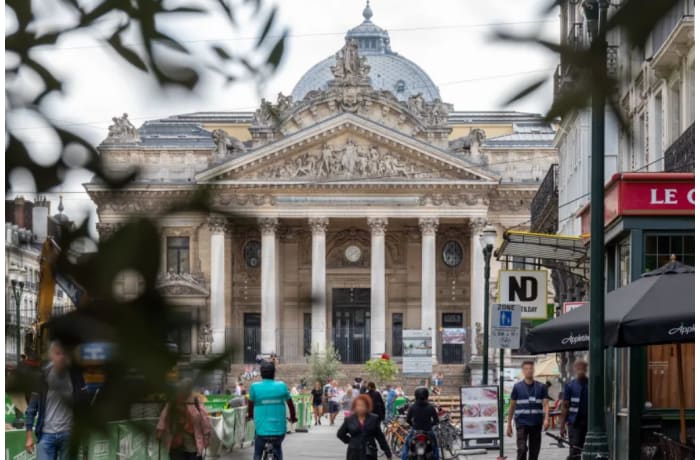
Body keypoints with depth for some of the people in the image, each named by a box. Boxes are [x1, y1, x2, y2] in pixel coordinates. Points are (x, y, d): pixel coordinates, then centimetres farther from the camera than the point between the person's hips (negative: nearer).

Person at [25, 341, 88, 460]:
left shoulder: (75, 375, 0)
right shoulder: (42, 376, -4)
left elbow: (84, 400, 2)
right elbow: (32, 407, -1)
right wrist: (29, 436, -3)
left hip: (68, 433, 1)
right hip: (46, 434, -1)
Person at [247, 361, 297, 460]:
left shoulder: (255, 387, -5)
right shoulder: (282, 386, -1)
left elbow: (250, 404, 8)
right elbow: (290, 404, 11)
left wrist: (250, 416, 31)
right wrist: (293, 418, 31)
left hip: (262, 429, -2)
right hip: (279, 430, 2)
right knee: (277, 449, 30)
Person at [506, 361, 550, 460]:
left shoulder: (541, 387, 6)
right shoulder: (517, 387, 4)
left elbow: (545, 404, -2)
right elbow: (512, 406, 8)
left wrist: (546, 419, -19)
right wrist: (509, 424, 5)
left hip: (536, 424, 2)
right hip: (522, 423, -2)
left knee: (534, 451, 6)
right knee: (522, 449, -14)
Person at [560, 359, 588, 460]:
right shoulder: (570, 386, 3)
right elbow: (565, 406, 2)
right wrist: (563, 425, -4)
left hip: (589, 421, 2)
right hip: (575, 422, -2)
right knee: (575, 451, -7)